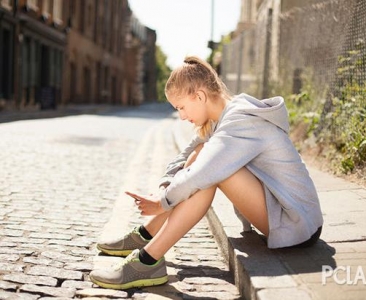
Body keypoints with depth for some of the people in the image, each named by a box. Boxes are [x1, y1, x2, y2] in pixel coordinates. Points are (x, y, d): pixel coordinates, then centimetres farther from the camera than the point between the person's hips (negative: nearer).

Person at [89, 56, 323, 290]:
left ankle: (148, 261, -20)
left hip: (298, 225, -9)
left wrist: (162, 203, -15)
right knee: (201, 155, 2)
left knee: (207, 169, -24)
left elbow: (199, 176, -30)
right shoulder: (225, 118, 6)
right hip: (279, 213, 9)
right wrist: (163, 191, -3)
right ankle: (146, 237, 7)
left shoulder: (241, 122, -22)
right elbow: (185, 159, 12)